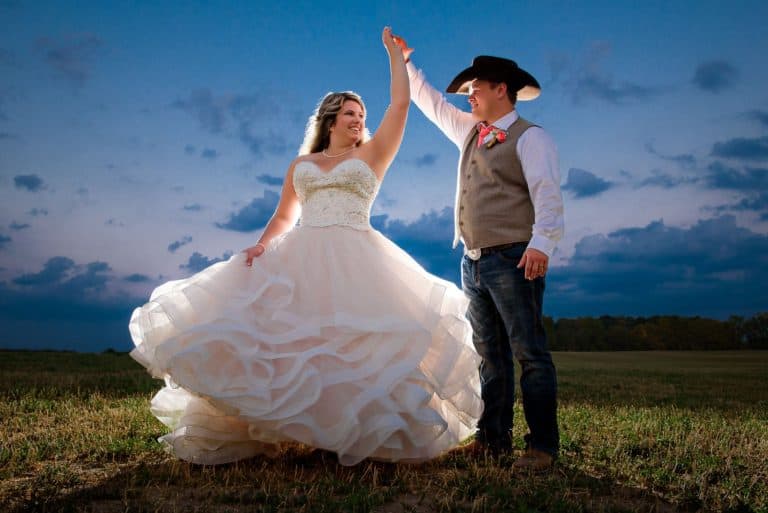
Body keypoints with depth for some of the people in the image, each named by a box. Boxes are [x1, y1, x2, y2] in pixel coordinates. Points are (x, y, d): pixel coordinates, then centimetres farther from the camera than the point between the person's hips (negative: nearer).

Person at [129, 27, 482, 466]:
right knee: (277, 339, -7)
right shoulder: (302, 164, 20)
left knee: (354, 343, -9)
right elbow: (284, 217, 18)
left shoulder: (372, 155, 14)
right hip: (299, 260, 2)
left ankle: (372, 432, 2)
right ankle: (259, 431, 0)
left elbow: (401, 103, 9)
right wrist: (262, 246, -1)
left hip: (353, 262, -2)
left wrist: (394, 52, 19)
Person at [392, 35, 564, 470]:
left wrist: (541, 242, -30)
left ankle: (543, 446, -1)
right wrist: (404, 60, 34)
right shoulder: (470, 132, 20)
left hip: (512, 260, -8)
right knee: (490, 355, 10)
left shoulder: (530, 138, -4)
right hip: (474, 261, 8)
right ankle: (494, 437, 17)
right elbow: (431, 103, 32)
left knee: (529, 353, -5)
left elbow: (548, 195, -16)